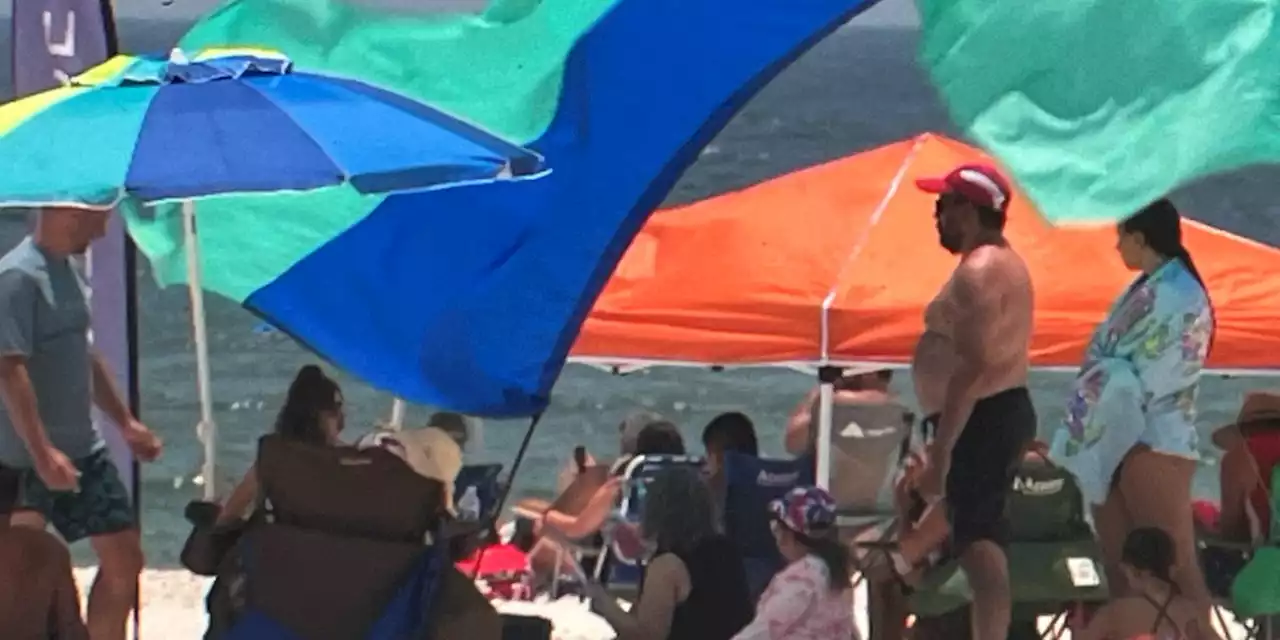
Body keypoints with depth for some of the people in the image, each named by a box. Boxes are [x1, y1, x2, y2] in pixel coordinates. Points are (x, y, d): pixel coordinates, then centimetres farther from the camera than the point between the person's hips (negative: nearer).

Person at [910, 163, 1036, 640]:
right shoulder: (1005, 264, 18)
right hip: (1005, 410, 11)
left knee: (976, 537, -18)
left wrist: (940, 450, -27)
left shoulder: (978, 272, -17)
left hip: (980, 418, -11)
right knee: (981, 535, 18)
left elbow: (971, 367, -25)